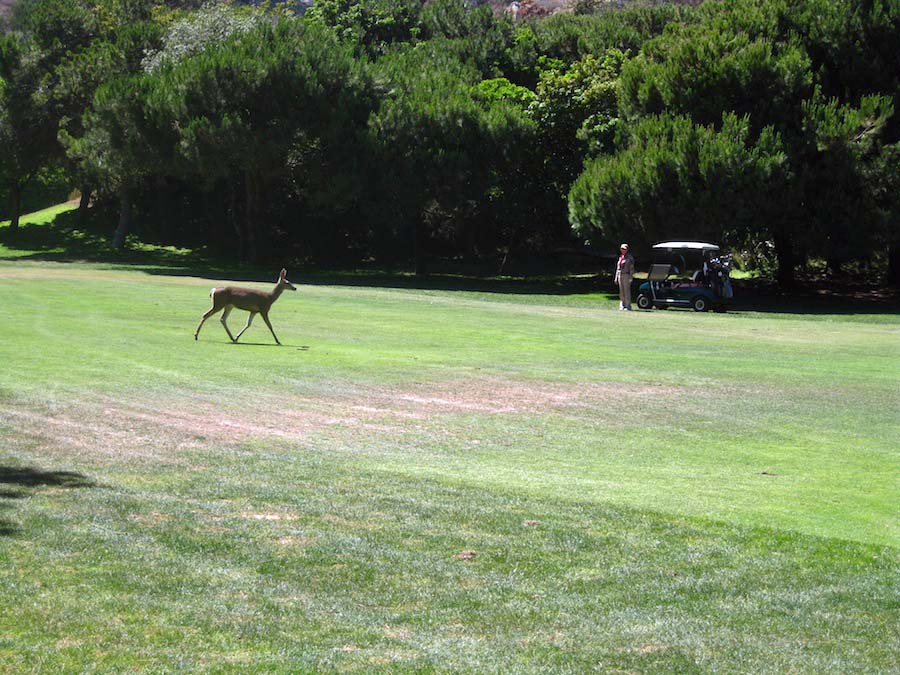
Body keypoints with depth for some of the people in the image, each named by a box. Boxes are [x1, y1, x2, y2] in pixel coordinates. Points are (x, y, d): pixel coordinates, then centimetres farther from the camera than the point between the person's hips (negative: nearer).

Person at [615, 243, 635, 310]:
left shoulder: (629, 257, -5)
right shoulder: (620, 257, 16)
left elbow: (631, 268, -8)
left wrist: (631, 278, -15)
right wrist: (616, 277, 17)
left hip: (626, 275, -7)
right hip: (620, 275, 7)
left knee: (627, 290, -8)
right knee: (621, 291, 6)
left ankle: (628, 305, -5)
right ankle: (622, 305, 10)